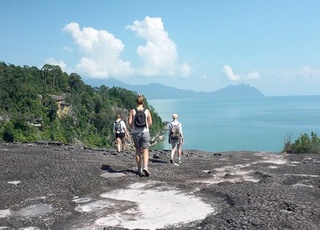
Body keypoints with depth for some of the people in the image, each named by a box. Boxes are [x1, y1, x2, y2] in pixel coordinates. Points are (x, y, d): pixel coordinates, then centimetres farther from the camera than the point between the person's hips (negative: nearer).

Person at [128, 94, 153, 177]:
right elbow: (150, 123, -1)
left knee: (138, 150, 13)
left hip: (135, 133, 1)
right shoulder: (147, 111, -2)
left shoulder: (133, 111, -4)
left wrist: (132, 128, 11)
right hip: (145, 132, -1)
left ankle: (139, 169, 19)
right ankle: (145, 167, -18)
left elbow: (130, 123, -8)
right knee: (145, 150, 2)